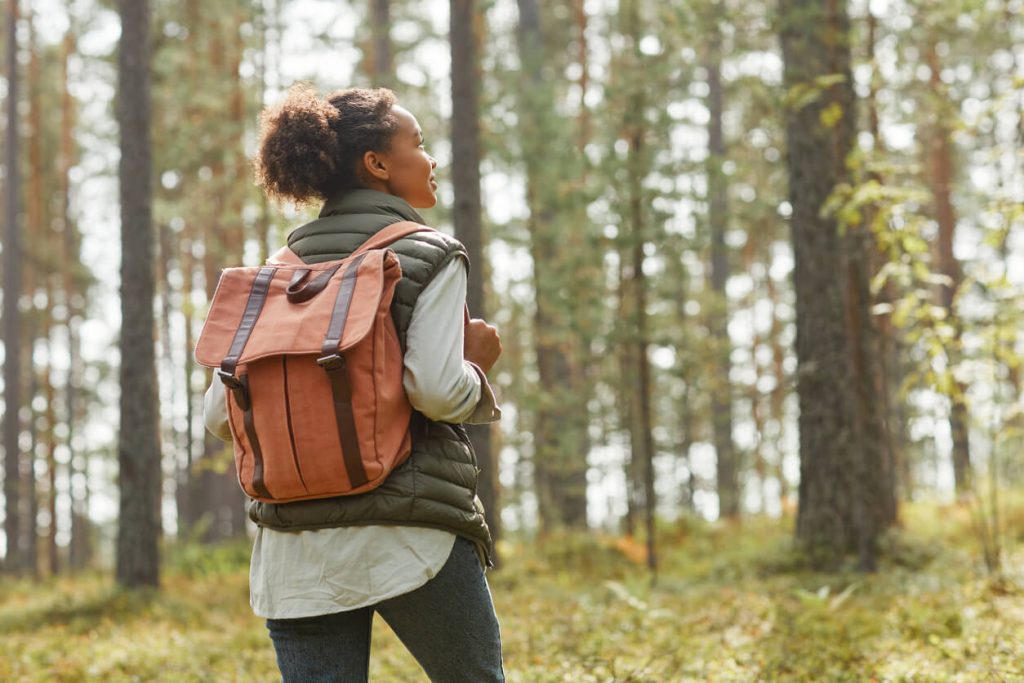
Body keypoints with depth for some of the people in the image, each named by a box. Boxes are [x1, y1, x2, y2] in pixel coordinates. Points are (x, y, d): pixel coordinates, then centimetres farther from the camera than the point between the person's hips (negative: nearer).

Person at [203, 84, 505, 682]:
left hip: (295, 547, 5)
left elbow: (222, 414, 7)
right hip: (412, 535, -4)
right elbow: (439, 391, -18)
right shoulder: (430, 257, -4)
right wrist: (478, 363, 3)